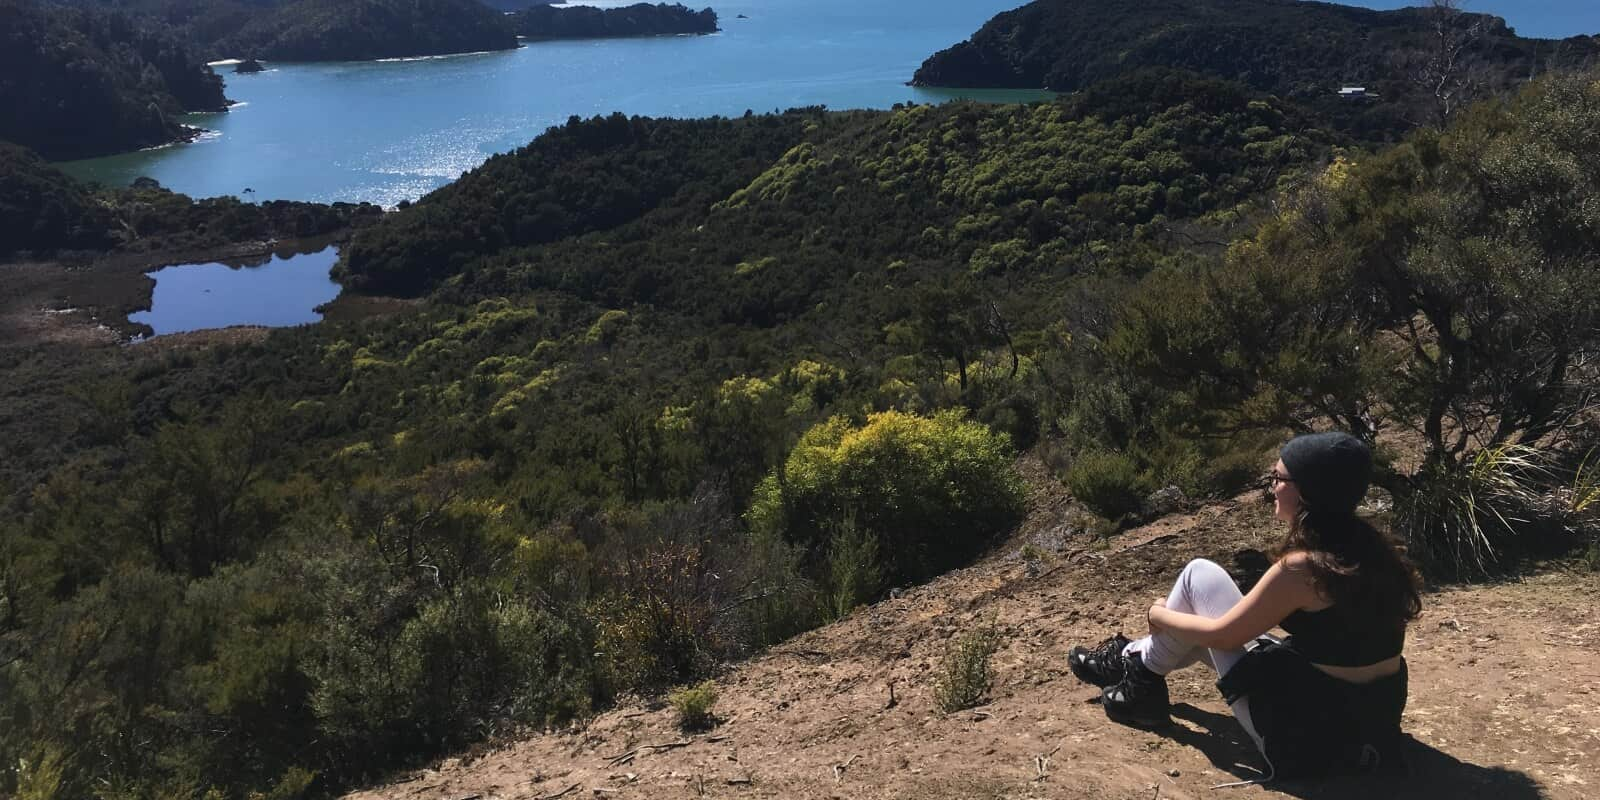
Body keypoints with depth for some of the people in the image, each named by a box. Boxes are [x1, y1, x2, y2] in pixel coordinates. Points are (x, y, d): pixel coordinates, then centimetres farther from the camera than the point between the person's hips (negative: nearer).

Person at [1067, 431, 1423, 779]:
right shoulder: (1369, 548, 1)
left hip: (1307, 732, -8)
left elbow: (1222, 634, -11)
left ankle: (1140, 677, 18)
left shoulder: (1301, 566, -23)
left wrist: (1160, 614, 8)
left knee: (1199, 575, 1)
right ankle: (1134, 659, 43)